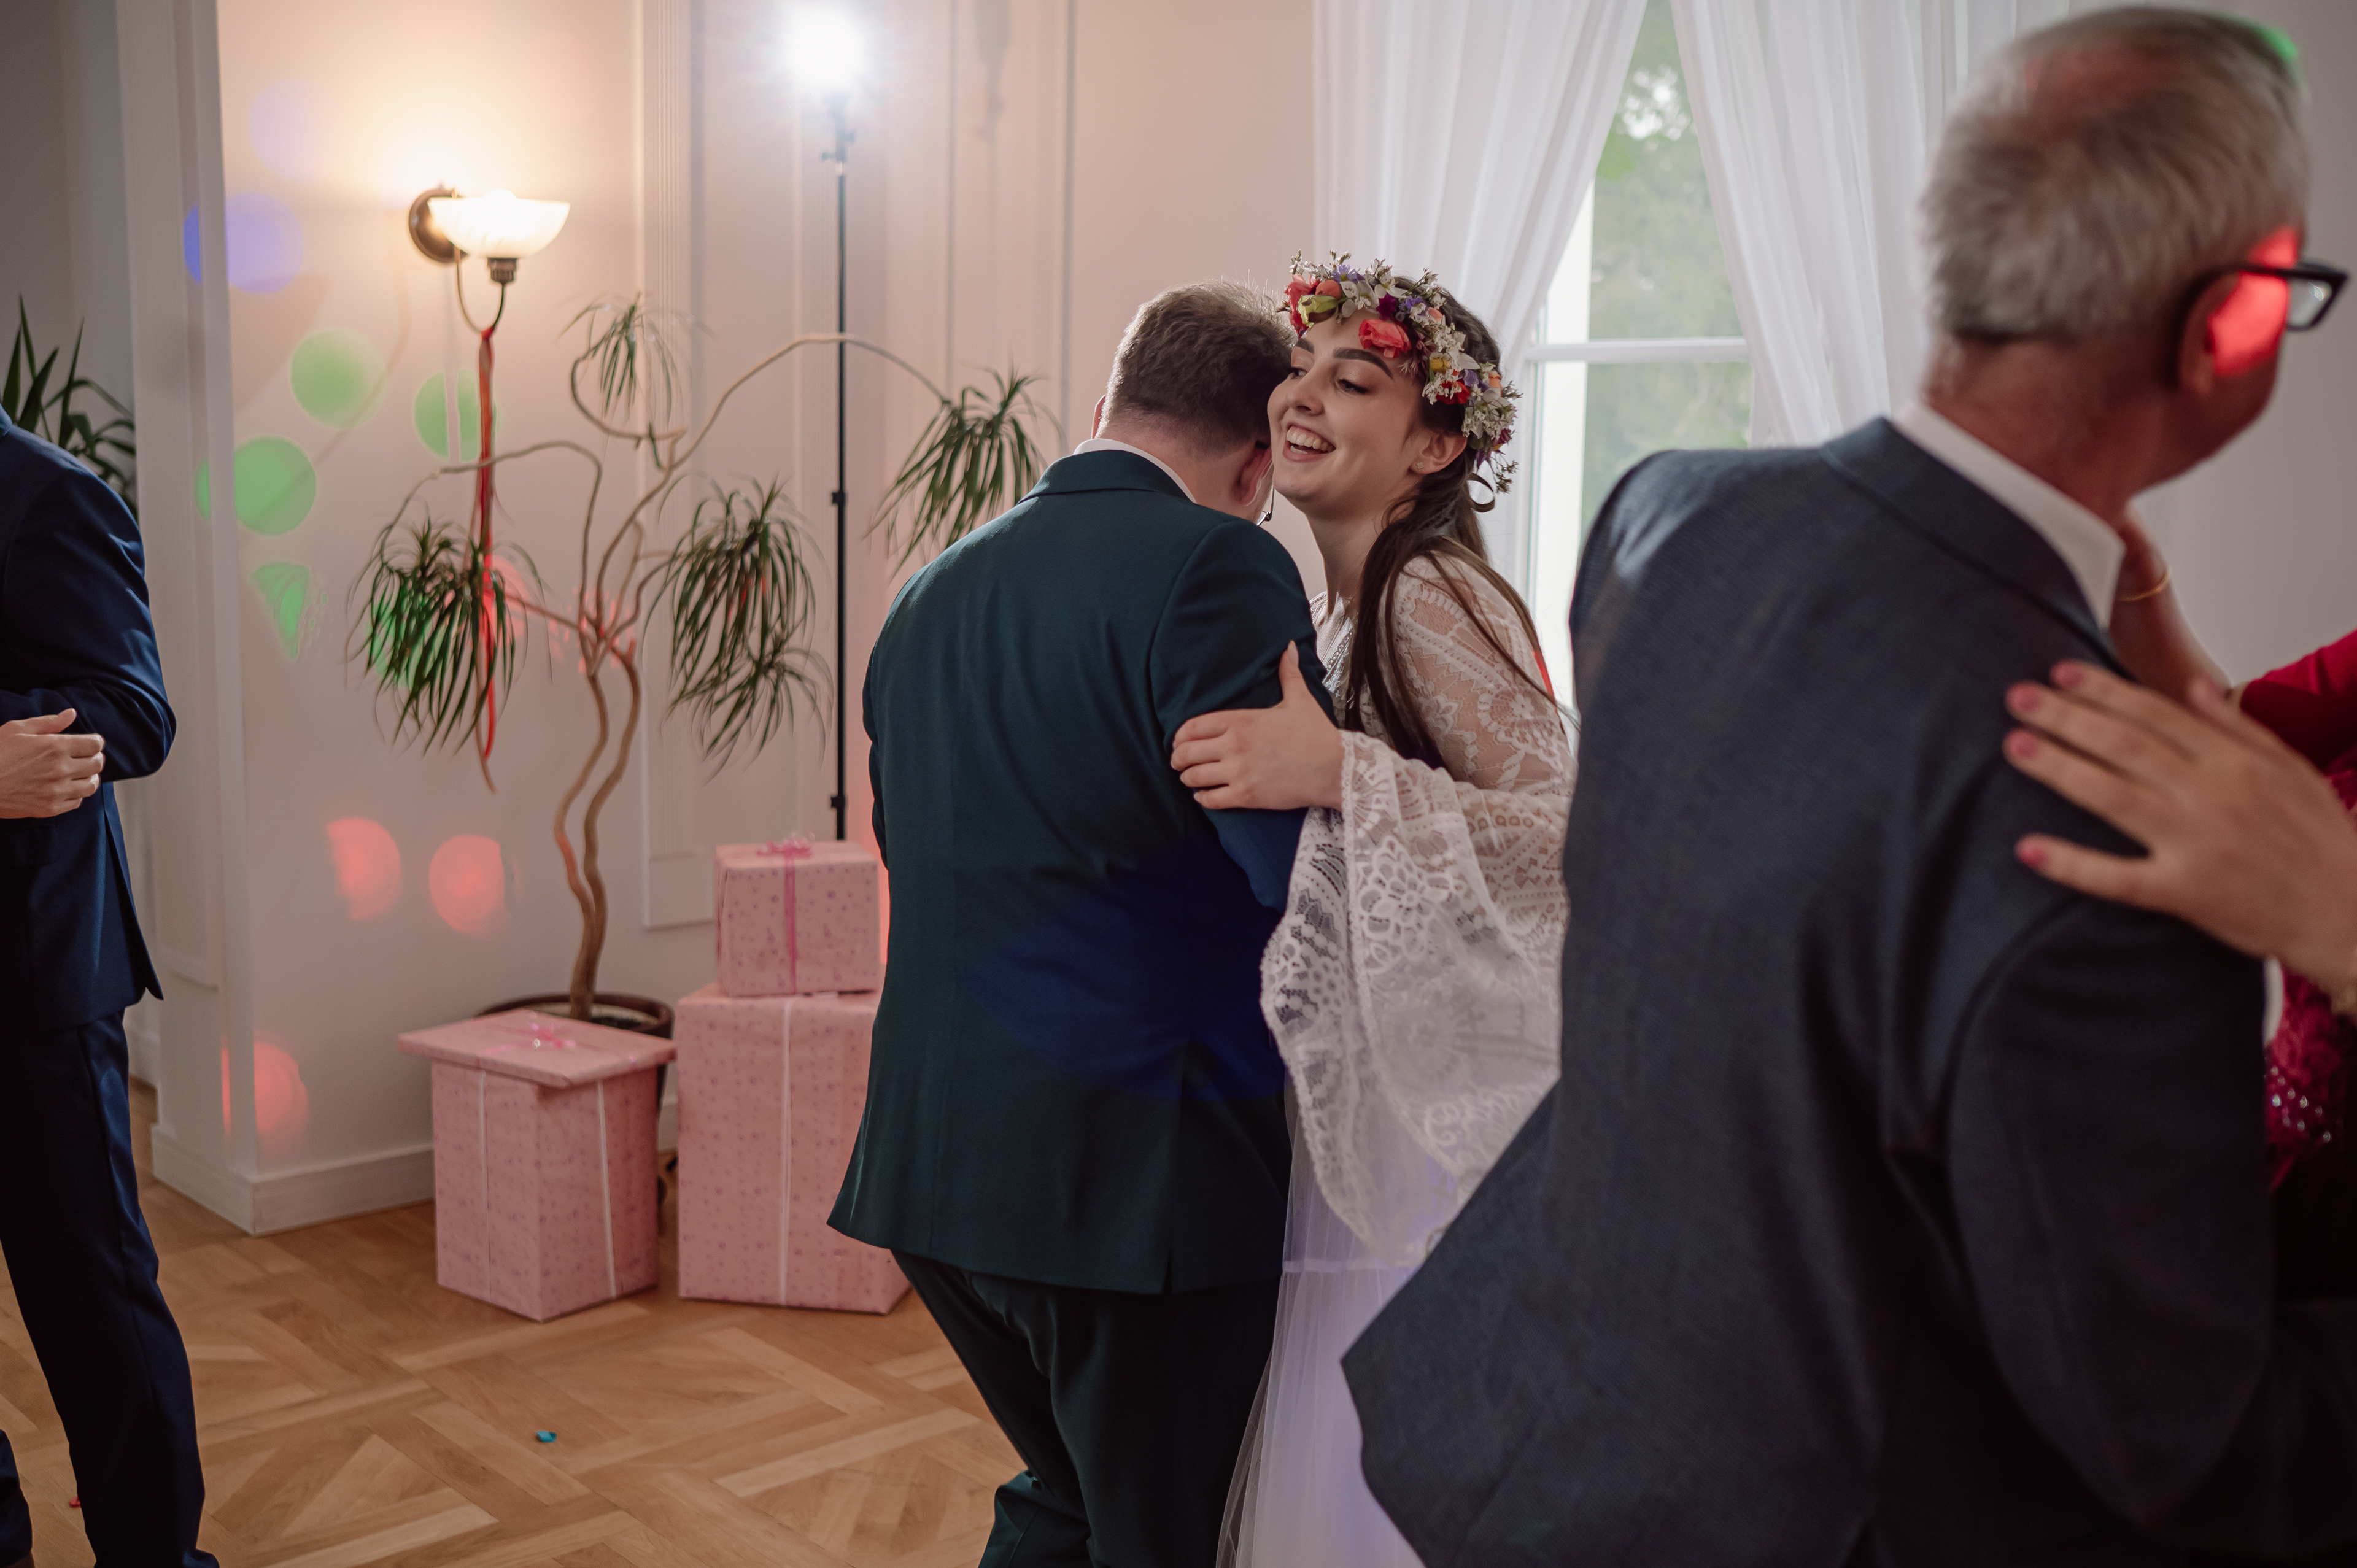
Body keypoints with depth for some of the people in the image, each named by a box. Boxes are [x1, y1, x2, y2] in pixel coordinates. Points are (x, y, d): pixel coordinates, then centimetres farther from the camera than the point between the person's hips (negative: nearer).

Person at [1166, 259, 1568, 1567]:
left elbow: (1572, 835, -27)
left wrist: (1334, 770, -33)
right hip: (1347, 1116, 9)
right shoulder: (1341, 608, 10)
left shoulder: (1434, 598, -17)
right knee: (1327, 1460, 19)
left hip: (1433, 1124, -9)